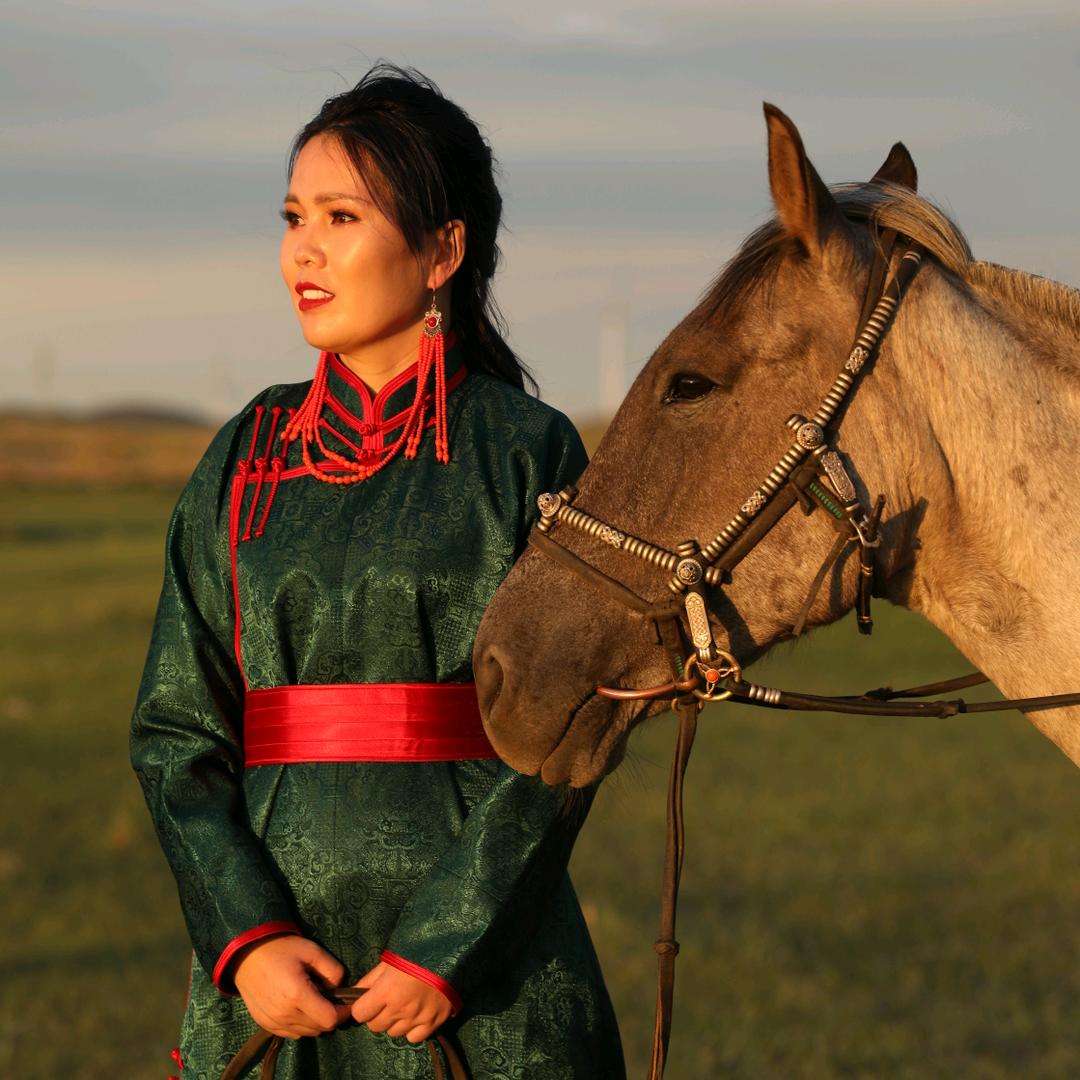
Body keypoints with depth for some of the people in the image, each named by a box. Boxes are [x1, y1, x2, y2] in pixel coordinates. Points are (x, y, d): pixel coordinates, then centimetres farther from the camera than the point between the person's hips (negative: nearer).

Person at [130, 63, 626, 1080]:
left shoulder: (530, 451, -3)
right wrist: (246, 938, -8)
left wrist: (447, 948, -15)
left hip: (481, 961, -3)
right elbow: (174, 729, 4)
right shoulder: (245, 460, 8)